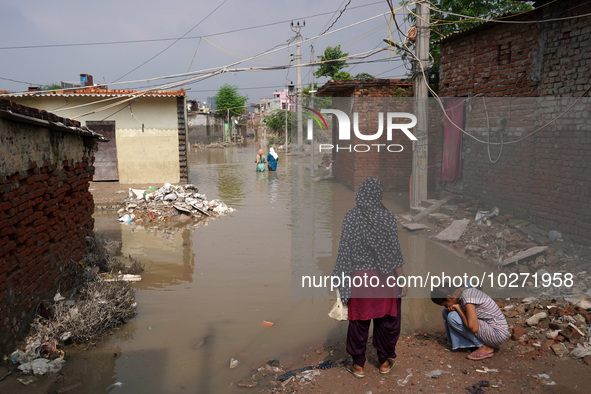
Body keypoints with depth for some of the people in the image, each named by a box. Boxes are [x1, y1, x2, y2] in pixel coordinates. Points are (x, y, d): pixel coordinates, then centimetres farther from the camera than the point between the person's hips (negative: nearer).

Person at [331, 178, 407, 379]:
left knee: (359, 321, 11)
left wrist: (342, 276, 2)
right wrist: (402, 279, 0)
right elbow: (395, 251, -7)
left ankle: (358, 365, 21)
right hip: (385, 277, 1)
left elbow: (345, 249, -7)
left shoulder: (351, 217, -8)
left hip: (359, 277, 0)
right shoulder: (387, 217, -7)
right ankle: (385, 361, 28)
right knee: (387, 319, 15)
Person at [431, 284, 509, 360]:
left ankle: (485, 347, -8)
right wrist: (453, 308, -3)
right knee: (446, 312, 5)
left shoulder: (467, 298, -26)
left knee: (452, 317, -21)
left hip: (497, 334, -9)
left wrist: (457, 308, -20)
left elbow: (474, 328, -30)